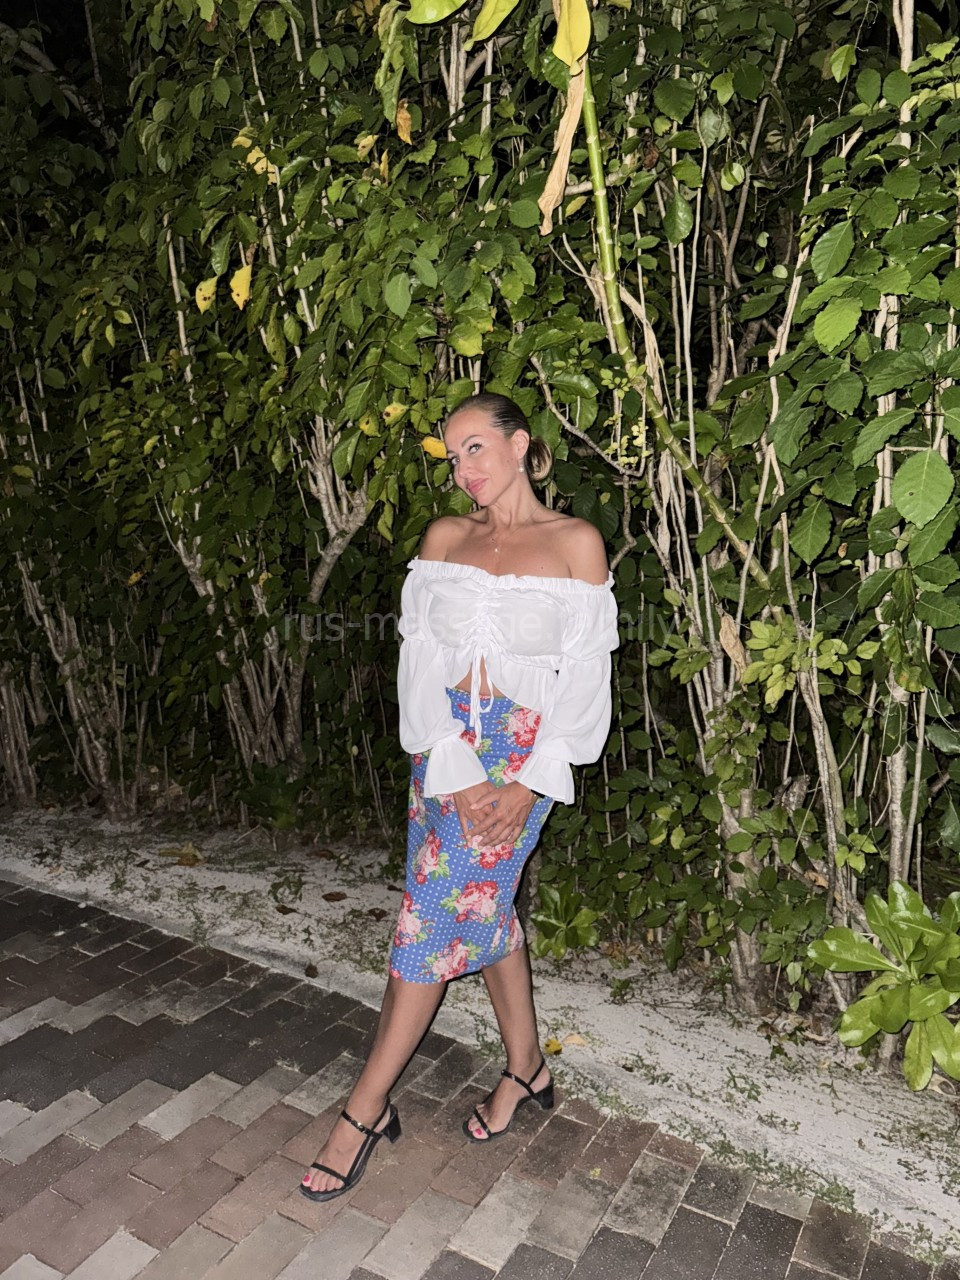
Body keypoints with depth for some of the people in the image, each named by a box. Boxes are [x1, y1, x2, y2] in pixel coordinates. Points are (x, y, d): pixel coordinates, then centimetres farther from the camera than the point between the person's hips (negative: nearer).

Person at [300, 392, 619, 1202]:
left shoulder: (575, 542, -2)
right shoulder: (445, 537, 7)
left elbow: (584, 672, -4)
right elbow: (422, 656, 1)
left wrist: (530, 782, -12)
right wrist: (455, 770, -10)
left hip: (525, 744, -4)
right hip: (447, 740, 4)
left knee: (436, 915, -2)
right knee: (482, 906, 13)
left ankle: (366, 1107, 16)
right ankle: (527, 1068, 35)